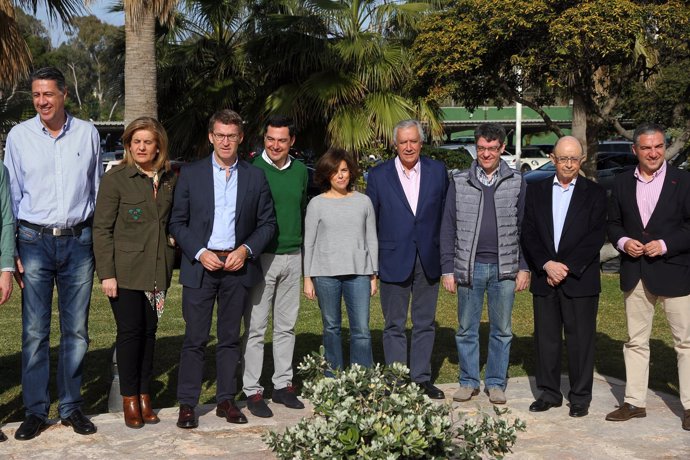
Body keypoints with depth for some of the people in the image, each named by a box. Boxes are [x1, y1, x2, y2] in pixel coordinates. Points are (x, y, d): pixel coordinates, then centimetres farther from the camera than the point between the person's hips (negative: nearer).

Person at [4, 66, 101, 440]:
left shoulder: (87, 133, 4)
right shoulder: (19, 136, 2)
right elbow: (11, 195, 4)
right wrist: (12, 252, -1)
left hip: (78, 240, 1)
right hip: (35, 241, -1)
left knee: (76, 330, 7)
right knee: (34, 331, -1)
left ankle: (71, 406, 18)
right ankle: (35, 410, 10)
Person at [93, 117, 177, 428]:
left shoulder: (170, 179, 7)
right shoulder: (115, 179, -5)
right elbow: (101, 228, -7)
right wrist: (106, 274, -11)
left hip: (158, 270, 4)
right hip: (125, 270, -4)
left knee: (149, 331, 9)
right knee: (130, 331, -1)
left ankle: (144, 395, 18)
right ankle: (129, 399, 11)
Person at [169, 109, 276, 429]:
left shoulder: (255, 177, 6)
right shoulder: (191, 174, 3)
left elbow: (267, 223, 8)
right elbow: (177, 222, 3)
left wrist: (246, 249, -7)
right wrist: (199, 253, -10)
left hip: (238, 266, 2)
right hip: (200, 264, -1)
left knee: (230, 337, 9)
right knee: (195, 338, -1)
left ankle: (226, 400, 19)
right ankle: (187, 404, 7)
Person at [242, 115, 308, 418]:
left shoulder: (301, 171, 9)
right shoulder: (252, 170, -7)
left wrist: (301, 247, 15)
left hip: (293, 256, 5)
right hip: (261, 256, -5)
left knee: (286, 326, 11)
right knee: (256, 327, -1)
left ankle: (283, 385, 21)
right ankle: (253, 390, 7)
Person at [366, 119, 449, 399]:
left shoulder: (438, 171, 2)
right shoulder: (379, 176, -2)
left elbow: (445, 215, 7)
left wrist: (446, 255, 4)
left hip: (428, 260, 2)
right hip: (393, 261, -2)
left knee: (425, 324, 11)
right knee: (394, 326, 6)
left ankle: (421, 379, 22)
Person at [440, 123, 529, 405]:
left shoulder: (516, 183, 5)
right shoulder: (459, 183, 5)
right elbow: (448, 228, 5)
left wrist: (524, 267, 0)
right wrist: (447, 269, 0)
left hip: (504, 268, 0)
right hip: (469, 267, 0)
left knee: (502, 330, 7)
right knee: (466, 329, 7)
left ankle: (496, 383, 19)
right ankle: (469, 382, 19)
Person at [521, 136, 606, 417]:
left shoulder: (594, 194, 2)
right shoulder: (536, 191, 9)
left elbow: (596, 237, -6)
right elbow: (528, 233, 2)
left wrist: (567, 267, -13)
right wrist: (547, 265, -11)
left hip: (580, 280, -2)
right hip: (544, 278, 3)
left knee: (580, 339, 2)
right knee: (546, 338, 8)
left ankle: (580, 397, 13)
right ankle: (549, 393, 19)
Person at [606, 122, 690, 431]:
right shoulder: (622, 184, 8)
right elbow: (613, 223, 12)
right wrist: (623, 242, -7)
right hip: (635, 275, 4)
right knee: (636, 341, 11)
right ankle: (634, 402, 20)